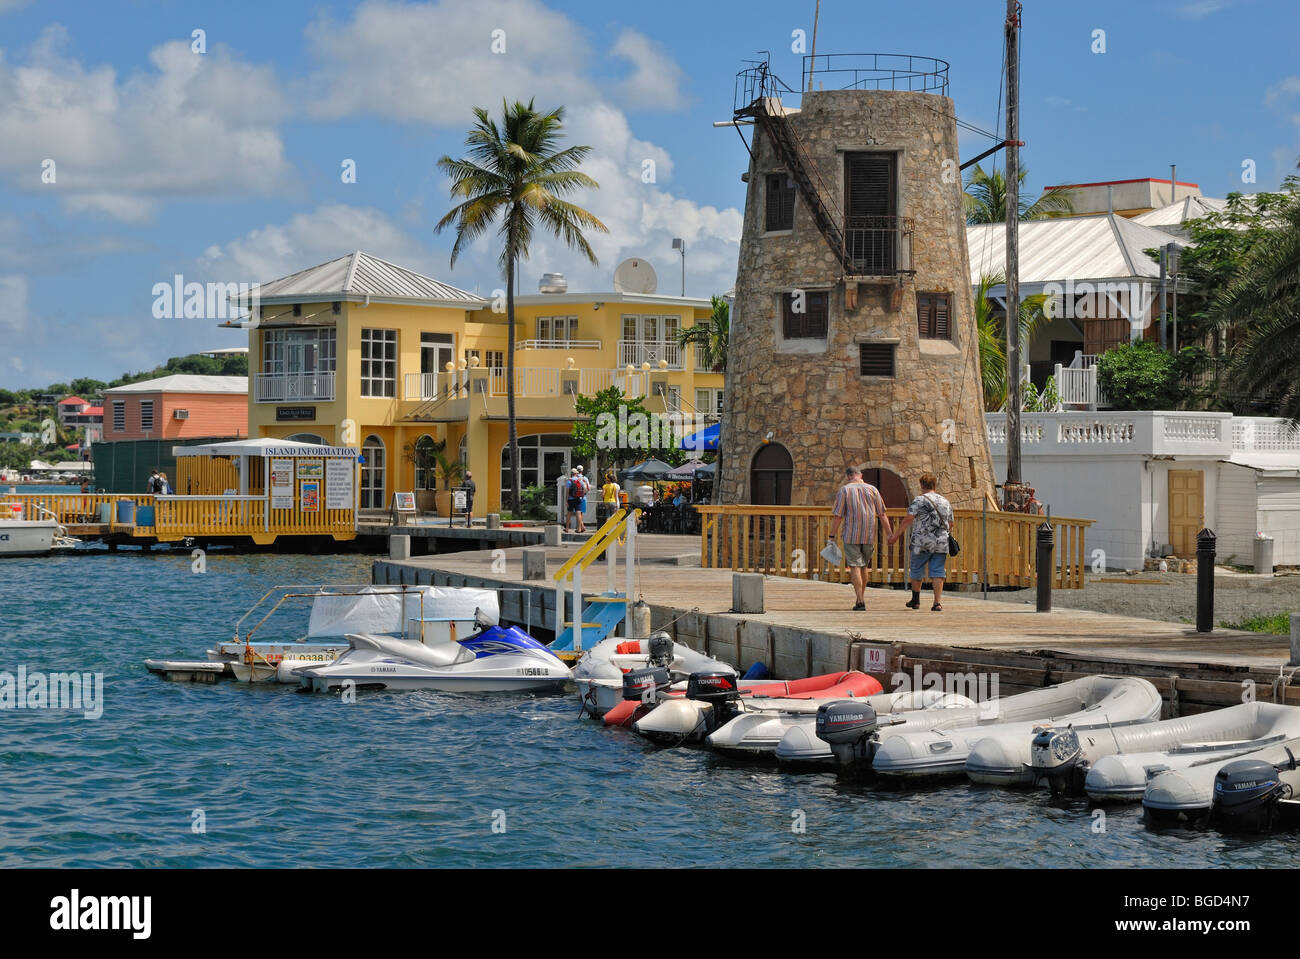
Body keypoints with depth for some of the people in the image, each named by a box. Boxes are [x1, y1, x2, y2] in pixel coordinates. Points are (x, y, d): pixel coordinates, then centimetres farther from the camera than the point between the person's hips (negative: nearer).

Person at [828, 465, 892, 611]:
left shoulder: (844, 490, -2)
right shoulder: (872, 490, 7)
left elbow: (837, 516, -7)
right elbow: (882, 514, 5)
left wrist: (832, 536, -3)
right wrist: (889, 534, 8)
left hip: (851, 535, -3)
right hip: (868, 535, 4)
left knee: (855, 566, -4)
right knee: (863, 566, 18)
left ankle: (860, 601, -13)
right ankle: (861, 598, 24)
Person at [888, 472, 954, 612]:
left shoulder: (919, 500, -5)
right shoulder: (946, 502, 12)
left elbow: (908, 519, -11)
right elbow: (950, 524, 18)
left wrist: (895, 535, -5)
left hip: (922, 543, -4)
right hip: (941, 543, 4)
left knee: (917, 570, 13)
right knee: (937, 572, 2)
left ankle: (915, 600, 24)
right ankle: (938, 602, -9)